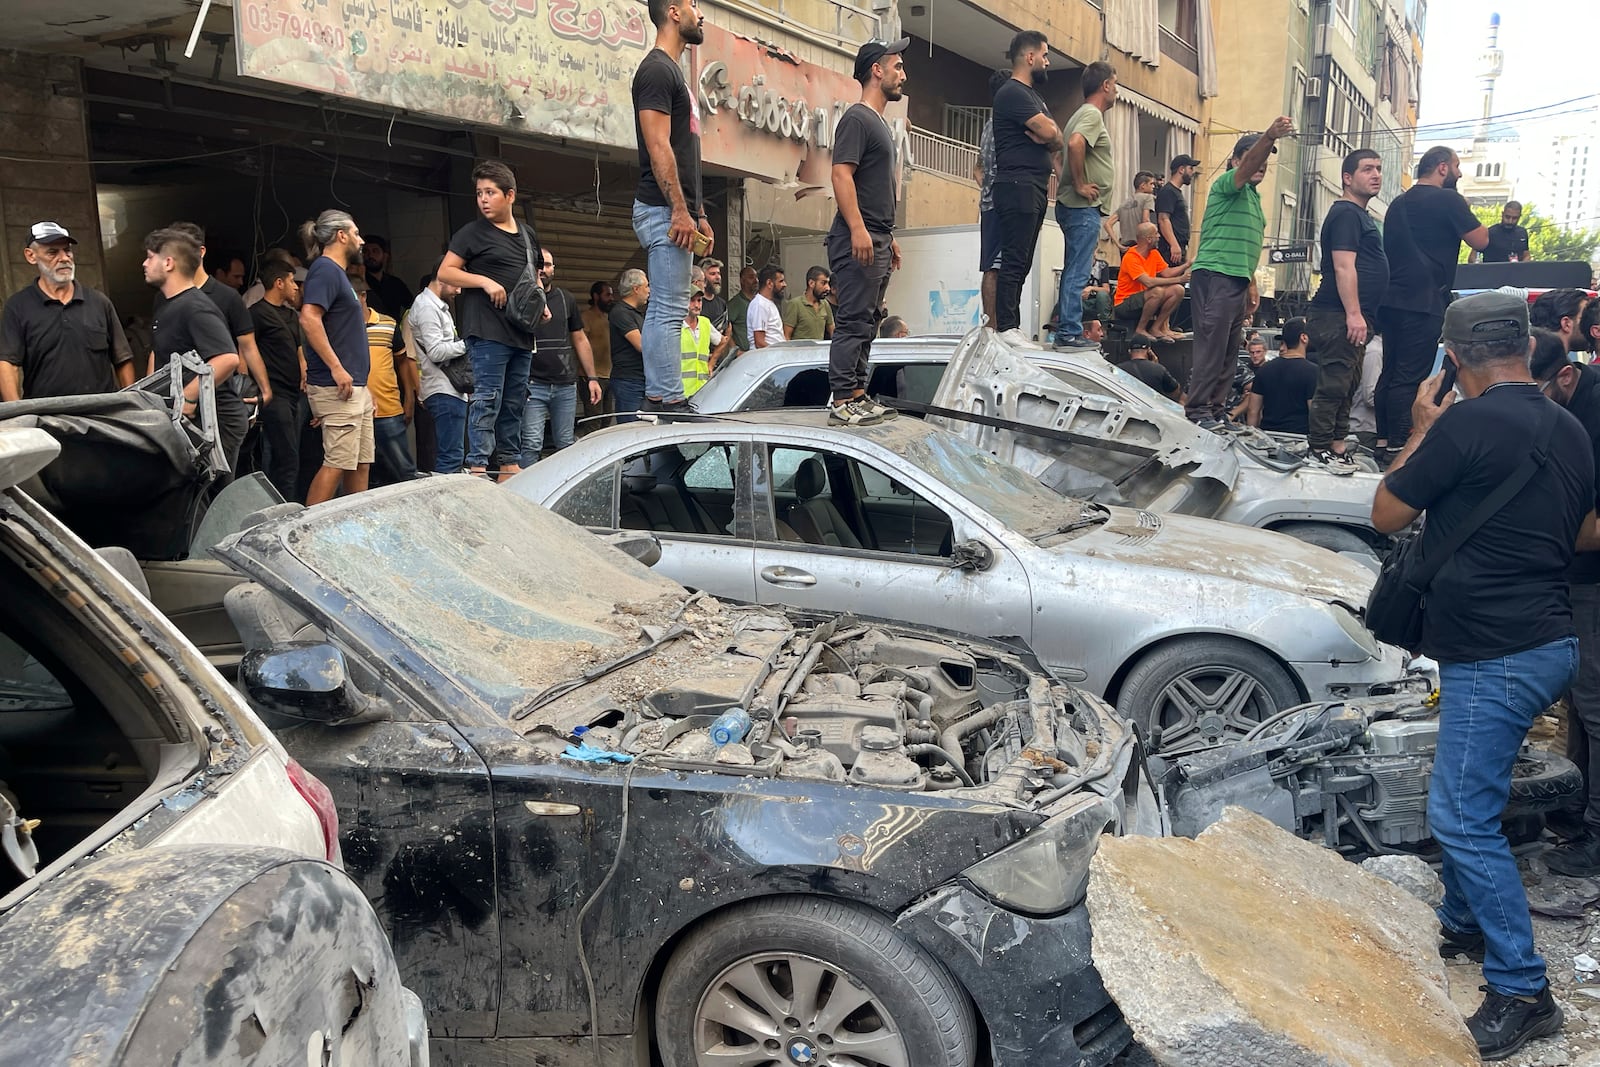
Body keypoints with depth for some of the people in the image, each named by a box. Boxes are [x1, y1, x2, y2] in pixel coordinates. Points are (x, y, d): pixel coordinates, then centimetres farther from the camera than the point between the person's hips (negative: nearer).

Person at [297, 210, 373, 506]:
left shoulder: (338, 272, 21)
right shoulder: (325, 269, -9)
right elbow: (309, 318, -23)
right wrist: (337, 368, -24)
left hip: (355, 386, 10)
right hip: (337, 388, -10)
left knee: (361, 463, 12)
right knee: (337, 463, -12)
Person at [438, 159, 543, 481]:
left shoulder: (528, 234, 17)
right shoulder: (473, 233, -1)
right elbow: (445, 272, -3)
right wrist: (485, 281, -15)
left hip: (522, 333, 6)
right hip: (488, 331, -6)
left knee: (514, 403, 10)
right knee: (487, 400, -10)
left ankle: (509, 463, 18)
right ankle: (477, 466, -9)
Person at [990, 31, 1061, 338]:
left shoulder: (1032, 95, 24)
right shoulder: (1012, 93, -8)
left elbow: (1056, 139, 16)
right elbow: (1050, 133, -16)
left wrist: (1046, 134, -5)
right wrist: (1048, 132, 6)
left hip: (1035, 189, 10)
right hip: (1018, 186, -10)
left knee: (1021, 263, 8)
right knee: (1014, 261, -13)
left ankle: (1013, 328, 10)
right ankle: (1006, 328, -14)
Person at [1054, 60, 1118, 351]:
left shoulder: (1083, 114, 20)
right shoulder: (1092, 114, -10)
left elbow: (1063, 153, 26)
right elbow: (1075, 144, -29)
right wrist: (1080, 185, -21)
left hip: (1077, 206, 10)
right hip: (1084, 207, -10)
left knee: (1074, 272, 12)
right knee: (1077, 273, -9)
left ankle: (1067, 332, 15)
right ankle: (1070, 333, -9)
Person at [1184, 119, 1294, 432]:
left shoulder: (1254, 197, 24)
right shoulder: (1227, 184, -2)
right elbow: (1247, 166, -25)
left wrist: (1252, 284, 22)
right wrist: (1269, 136, -42)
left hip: (1237, 281, 10)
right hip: (1215, 276, -10)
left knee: (1228, 351, 9)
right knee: (1211, 345, -12)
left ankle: (1215, 410, 13)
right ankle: (1197, 411, -11)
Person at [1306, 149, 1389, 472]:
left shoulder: (1360, 215, 22)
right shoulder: (1346, 213, -9)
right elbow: (1343, 267, -18)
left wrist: (1363, 316, 25)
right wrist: (1354, 314, -23)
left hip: (1354, 316, 11)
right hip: (1340, 316, -11)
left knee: (1346, 385, 12)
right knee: (1334, 384, -9)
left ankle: (1337, 443, 18)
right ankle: (1319, 448, -7)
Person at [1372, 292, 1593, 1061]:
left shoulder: (1466, 423, -19)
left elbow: (1386, 516, -7)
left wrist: (1420, 433, 4)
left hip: (1495, 652, -10)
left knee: (1462, 816, -4)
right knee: (1465, 797, 22)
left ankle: (1521, 990, 3)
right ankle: (1464, 923, 38)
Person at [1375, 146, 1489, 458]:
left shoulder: (1399, 203, 17)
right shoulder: (1448, 200, -7)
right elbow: (1480, 240, -6)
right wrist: (1465, 211, 8)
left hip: (1391, 300, 8)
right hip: (1424, 303, -8)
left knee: (1390, 373, 10)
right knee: (1410, 378, -8)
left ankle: (1383, 441, 13)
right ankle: (1398, 445, -9)